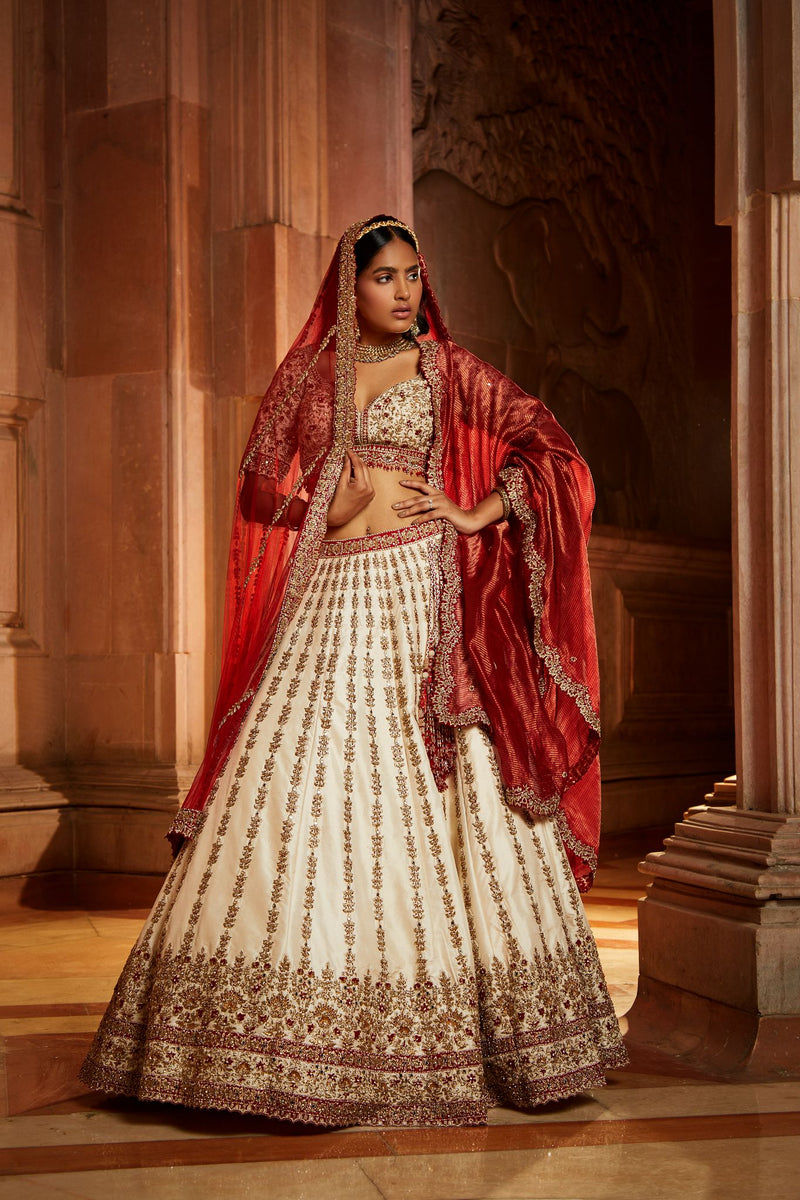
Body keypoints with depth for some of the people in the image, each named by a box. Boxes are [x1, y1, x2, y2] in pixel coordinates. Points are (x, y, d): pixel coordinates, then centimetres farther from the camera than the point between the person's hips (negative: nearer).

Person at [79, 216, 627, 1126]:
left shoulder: (447, 369, 9)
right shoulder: (308, 372, 13)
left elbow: (548, 444, 7)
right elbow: (259, 480, 13)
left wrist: (480, 515, -3)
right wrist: (327, 505, -2)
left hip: (420, 598, -1)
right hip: (326, 604, 2)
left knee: (436, 798, -4)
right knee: (303, 795, -4)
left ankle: (450, 1037, 7)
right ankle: (297, 1043, 4)